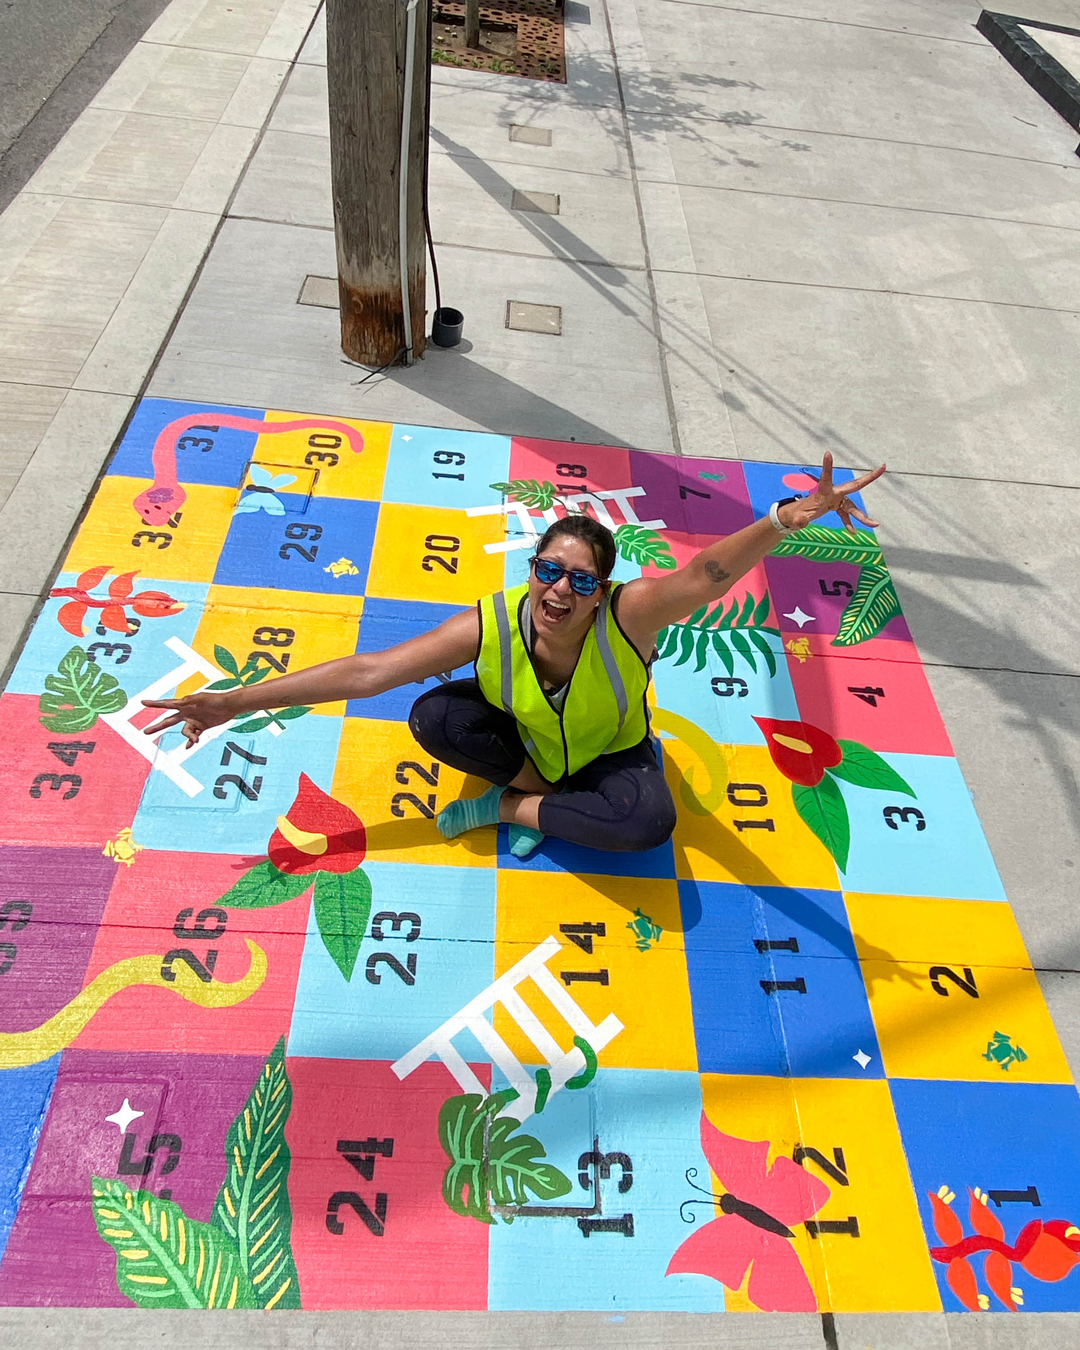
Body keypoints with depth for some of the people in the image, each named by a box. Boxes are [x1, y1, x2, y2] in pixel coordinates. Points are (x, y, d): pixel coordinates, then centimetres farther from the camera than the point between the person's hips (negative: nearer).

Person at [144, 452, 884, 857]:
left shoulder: (627, 614, -33)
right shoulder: (489, 625, -29)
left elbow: (707, 573, -49)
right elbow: (365, 671, -28)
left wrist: (784, 518, -70)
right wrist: (236, 701, -29)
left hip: (611, 753, 0)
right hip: (525, 738, 1)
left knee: (650, 820, -33)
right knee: (434, 717, -25)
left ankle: (510, 807, -12)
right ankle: (533, 785, -8)